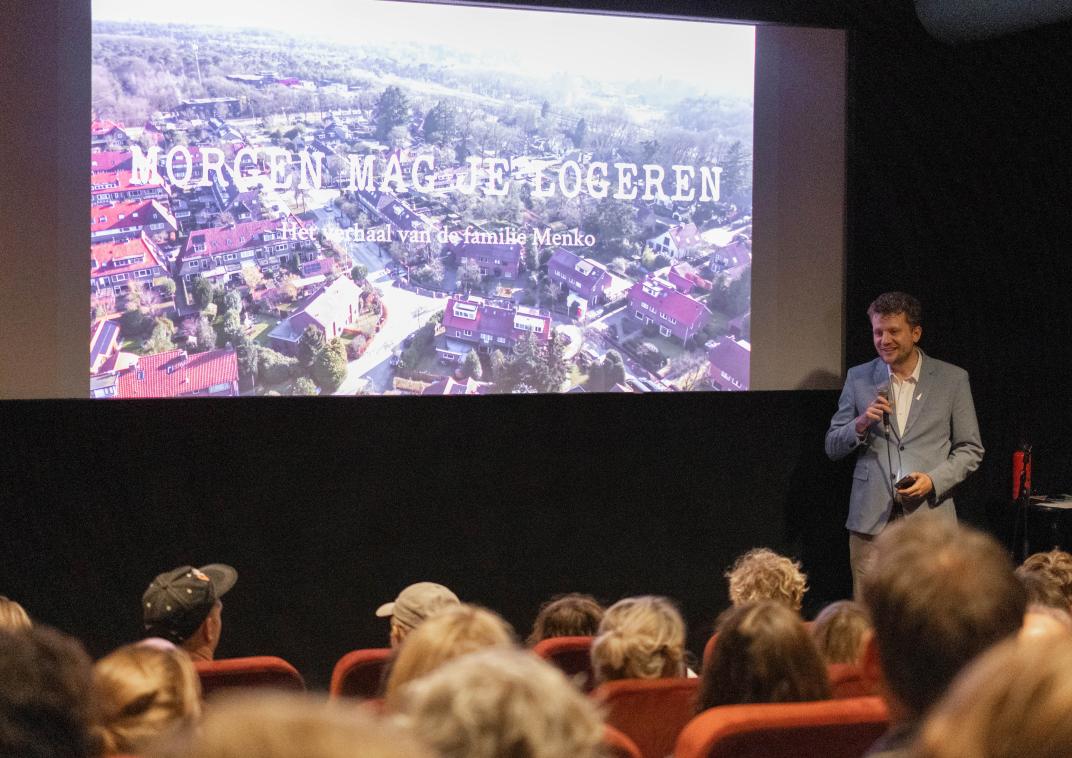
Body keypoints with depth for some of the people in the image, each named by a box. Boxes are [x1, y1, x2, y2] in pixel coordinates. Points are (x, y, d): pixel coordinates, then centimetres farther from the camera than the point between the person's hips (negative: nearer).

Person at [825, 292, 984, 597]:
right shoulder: (858, 378, 9)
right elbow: (833, 448, 11)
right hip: (872, 519, 1)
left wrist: (934, 480, -10)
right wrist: (861, 424, -9)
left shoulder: (952, 380, 5)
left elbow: (970, 449, 7)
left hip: (928, 514, -1)